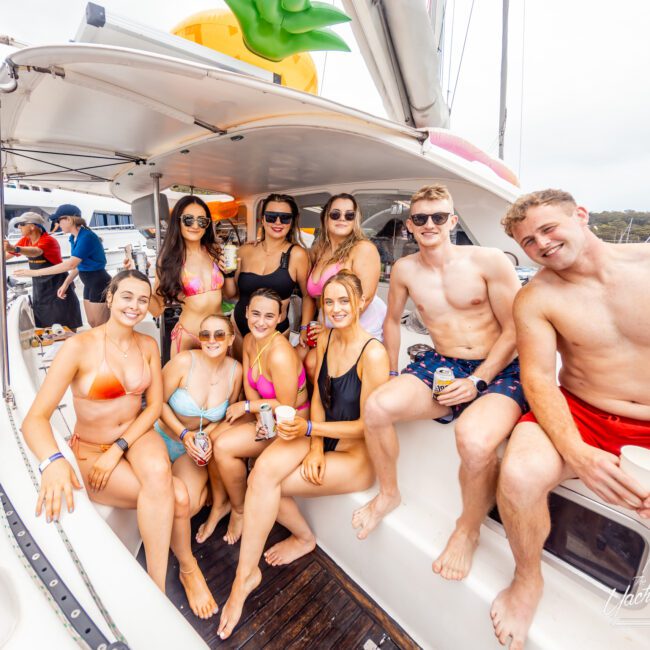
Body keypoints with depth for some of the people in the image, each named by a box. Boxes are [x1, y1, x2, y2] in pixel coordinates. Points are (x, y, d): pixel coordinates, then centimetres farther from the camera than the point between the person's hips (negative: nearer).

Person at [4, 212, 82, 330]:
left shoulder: (48, 240, -18)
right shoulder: (25, 241, 5)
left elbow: (35, 252, -38)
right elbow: (7, 254, 9)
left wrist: (14, 248, -55)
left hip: (57, 286, -7)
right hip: (39, 288, 8)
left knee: (66, 328, -2)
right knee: (43, 326, 10)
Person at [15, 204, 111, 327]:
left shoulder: (87, 236, -20)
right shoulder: (74, 237, 9)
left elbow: (71, 264, -29)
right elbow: (78, 264, 16)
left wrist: (35, 272, -27)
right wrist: (65, 284, 6)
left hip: (99, 284, -10)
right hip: (89, 284, 10)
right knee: (92, 323, 16)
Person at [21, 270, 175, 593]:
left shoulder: (148, 345, -1)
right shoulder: (79, 346, -16)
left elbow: (154, 405, -1)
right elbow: (35, 418, -20)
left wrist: (118, 449, -14)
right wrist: (52, 461, -40)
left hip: (137, 435, 3)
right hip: (91, 450, -3)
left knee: (159, 473, -34)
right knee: (177, 497, -26)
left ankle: (157, 586, -17)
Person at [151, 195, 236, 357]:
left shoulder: (215, 251, 0)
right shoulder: (169, 258, -7)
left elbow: (229, 293, 11)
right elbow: (158, 309, -5)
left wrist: (230, 271, -6)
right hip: (187, 336, -3)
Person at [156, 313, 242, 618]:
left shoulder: (235, 370, -9)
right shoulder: (184, 362, -20)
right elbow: (158, 402, -10)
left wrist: (207, 436, -12)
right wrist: (184, 434, -19)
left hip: (196, 445, 3)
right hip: (162, 438, -2)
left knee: (193, 503, -24)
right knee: (179, 499, -26)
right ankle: (188, 570, 0)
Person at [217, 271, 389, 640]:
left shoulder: (373, 353, -21)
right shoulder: (325, 340, 1)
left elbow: (366, 426, -17)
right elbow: (318, 398, 4)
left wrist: (309, 429, -21)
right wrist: (315, 448, -9)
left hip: (357, 453, -6)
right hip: (322, 435, 6)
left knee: (264, 482, -17)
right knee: (264, 468, -20)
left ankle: (246, 575, 10)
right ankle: (304, 537, 9)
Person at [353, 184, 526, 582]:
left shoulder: (489, 261, -7)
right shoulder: (405, 269, 4)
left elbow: (514, 331, -6)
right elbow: (393, 320, 18)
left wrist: (477, 381, -15)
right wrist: (394, 376, 15)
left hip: (498, 370, -3)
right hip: (442, 367, 4)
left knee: (474, 439, -35)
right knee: (377, 407, -22)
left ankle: (468, 531, 0)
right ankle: (389, 494, 9)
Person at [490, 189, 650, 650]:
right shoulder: (535, 299, -4)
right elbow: (538, 378, -9)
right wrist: (576, 452, -24)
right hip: (581, 417, -1)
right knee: (519, 476, -28)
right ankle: (528, 580, 2)